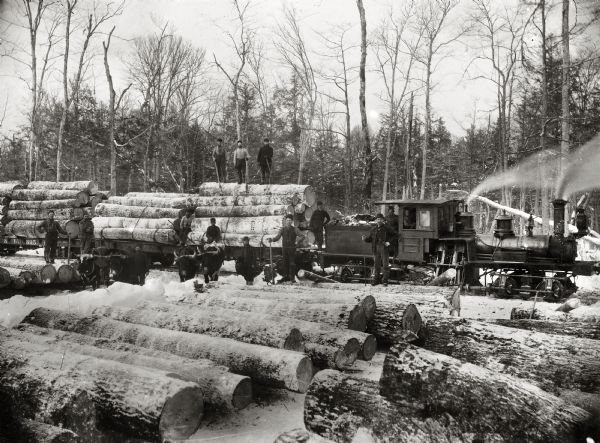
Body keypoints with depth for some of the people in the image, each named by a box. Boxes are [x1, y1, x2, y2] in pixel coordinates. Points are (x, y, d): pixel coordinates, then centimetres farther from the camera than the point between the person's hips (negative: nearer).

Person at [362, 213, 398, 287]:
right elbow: (369, 238, 13)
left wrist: (389, 241, -7)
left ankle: (385, 281, 6)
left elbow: (395, 234, 2)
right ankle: (376, 280, 14)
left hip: (384, 248, -3)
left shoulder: (387, 228, 1)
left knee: (385, 265, -1)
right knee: (377, 265, 7)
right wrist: (364, 238, -9)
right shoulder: (374, 229, 12)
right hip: (376, 249, 3)